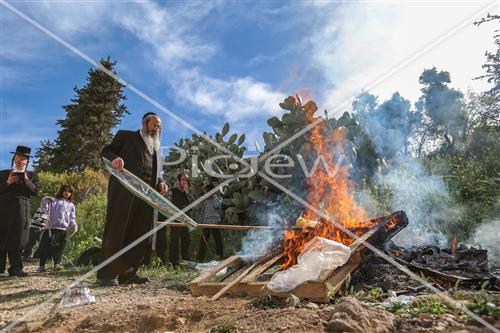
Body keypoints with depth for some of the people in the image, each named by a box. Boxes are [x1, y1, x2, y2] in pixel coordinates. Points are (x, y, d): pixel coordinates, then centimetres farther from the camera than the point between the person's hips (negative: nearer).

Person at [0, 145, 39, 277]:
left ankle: (16, 268, -1)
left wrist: (26, 181, -11)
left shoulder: (32, 175, 16)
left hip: (21, 209, 0)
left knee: (17, 239, -2)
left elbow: (35, 191, 3)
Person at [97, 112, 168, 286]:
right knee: (116, 231, -5)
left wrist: (161, 184, 7)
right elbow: (106, 151, 5)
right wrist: (115, 158, -18)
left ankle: (128, 273, 15)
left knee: (141, 235, 5)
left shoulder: (157, 148, 27)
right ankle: (106, 274, 1)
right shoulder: (126, 136, 11)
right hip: (124, 192, -6)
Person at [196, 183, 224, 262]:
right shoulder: (205, 201, 13)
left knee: (218, 241, 4)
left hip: (215, 223, -3)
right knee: (203, 242, 2)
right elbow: (202, 212, 16)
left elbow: (217, 205, -20)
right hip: (206, 224, 3)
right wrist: (199, 222, 9)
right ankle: (200, 259, 8)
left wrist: (214, 195, -9)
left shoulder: (218, 199, 2)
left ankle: (221, 257, 15)